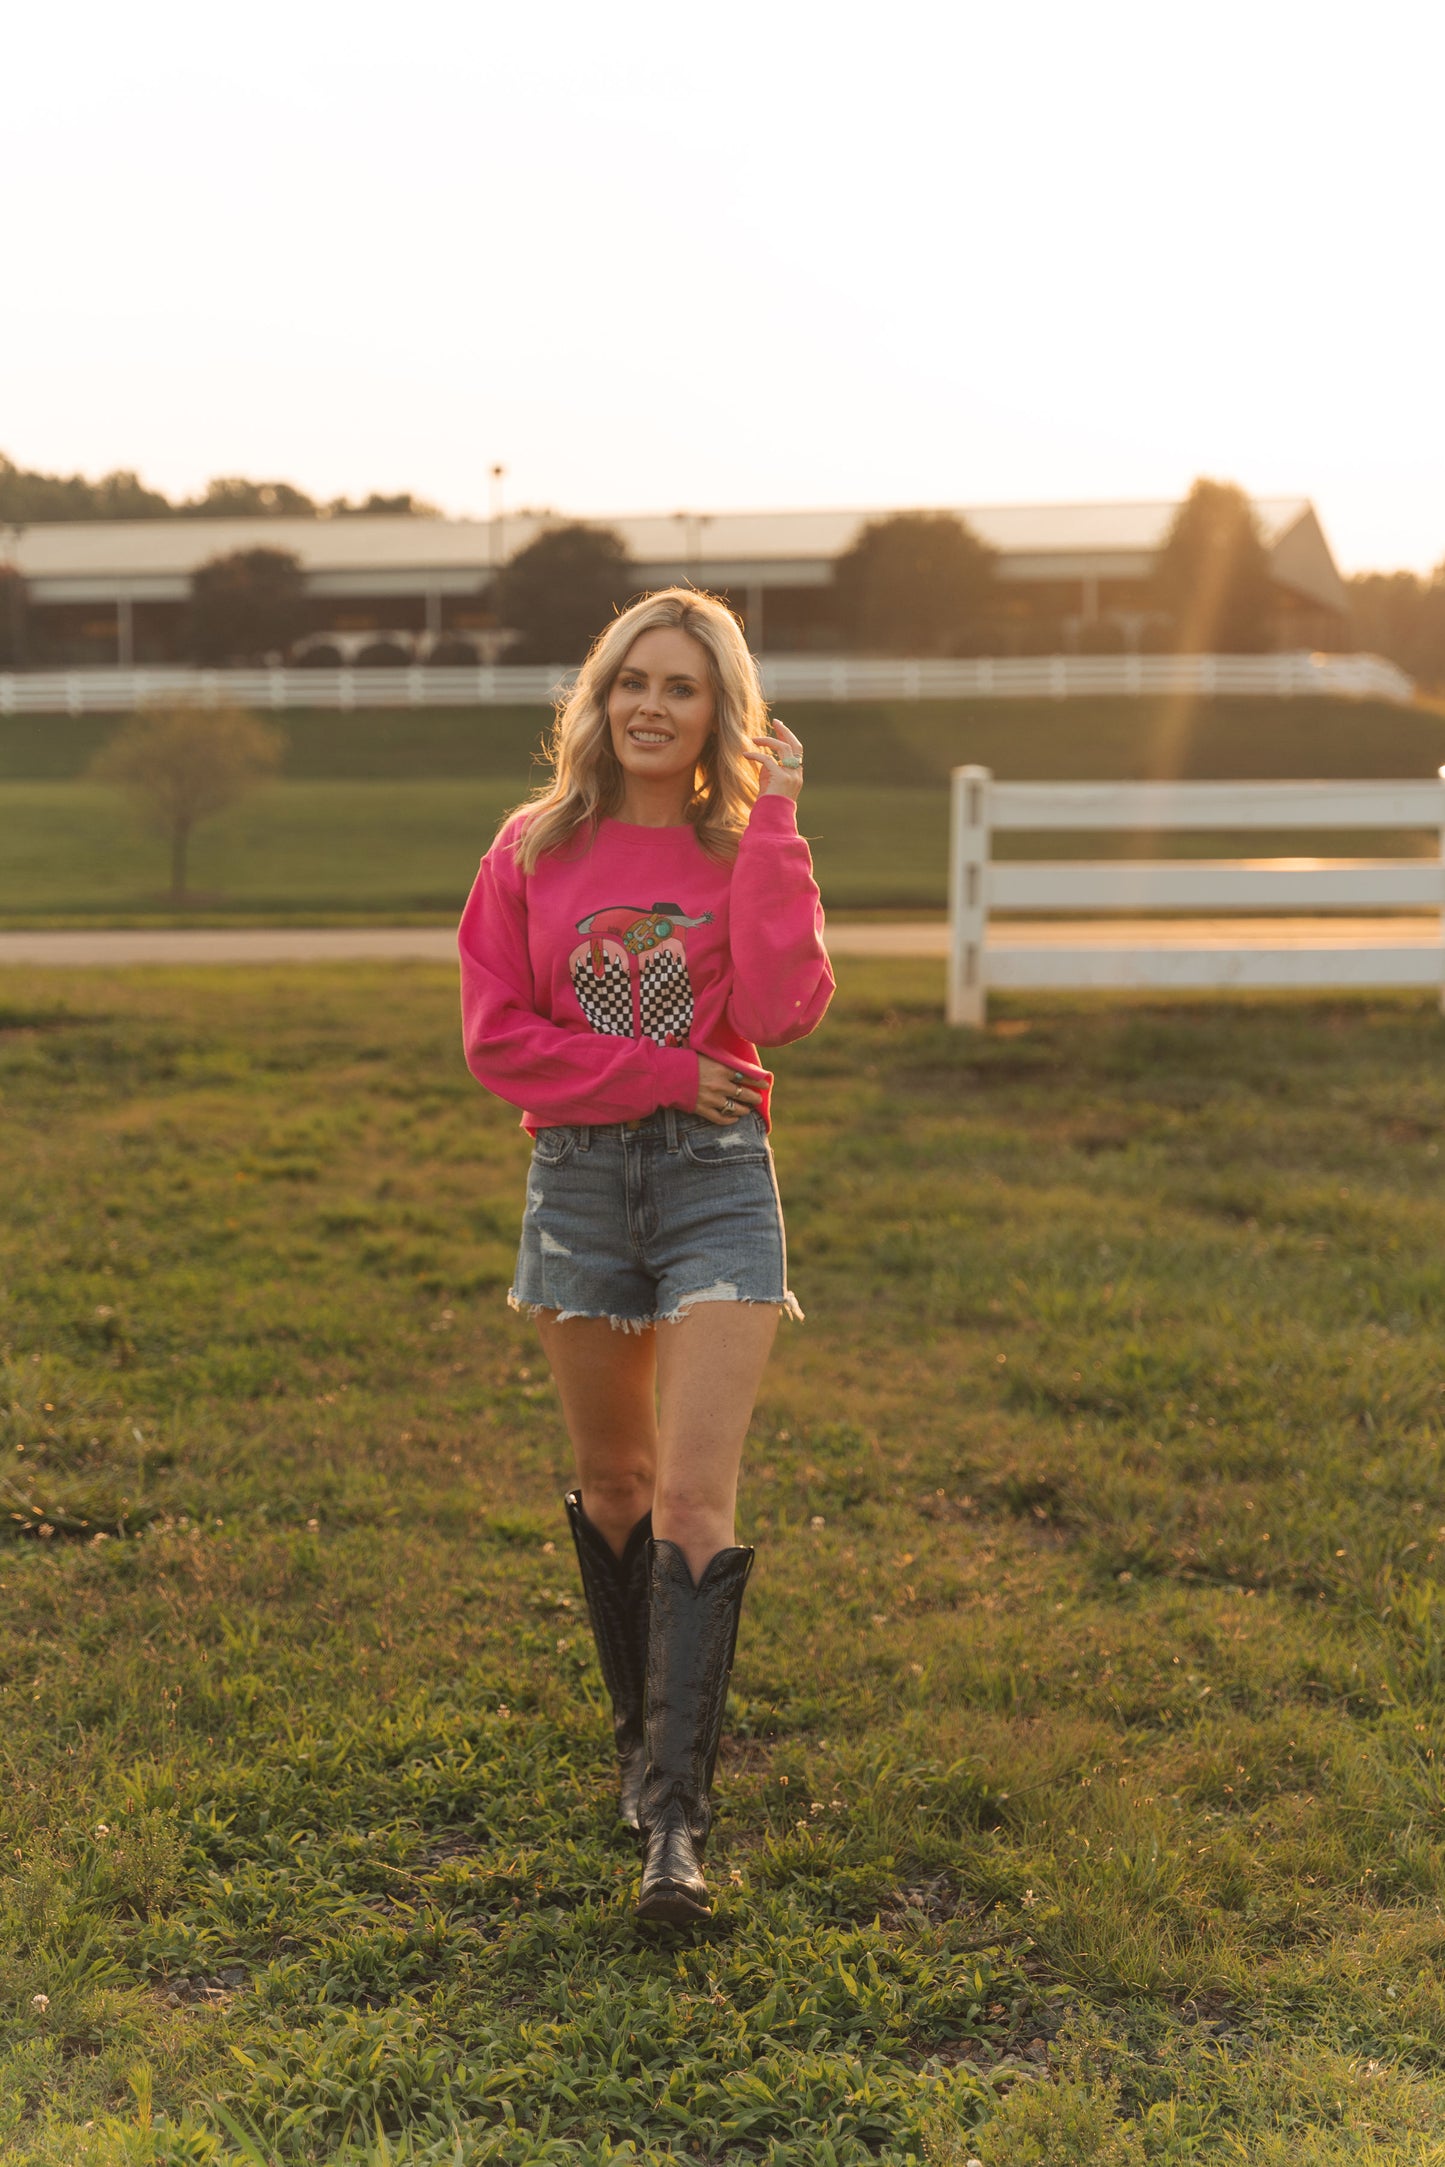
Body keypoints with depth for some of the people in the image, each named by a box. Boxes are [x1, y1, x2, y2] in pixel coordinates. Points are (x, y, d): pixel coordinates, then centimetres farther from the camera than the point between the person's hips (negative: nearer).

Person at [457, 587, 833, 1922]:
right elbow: (496, 1035, -3)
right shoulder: (534, 849, 3)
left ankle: (678, 1816, -8)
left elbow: (784, 1010, -17)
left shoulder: (746, 848, 0)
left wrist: (772, 823, -15)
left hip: (716, 1177, -2)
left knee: (696, 1496, -11)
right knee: (614, 1482, 14)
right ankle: (645, 1736, 34)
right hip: (576, 1177, 2)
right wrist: (663, 1071, -11)